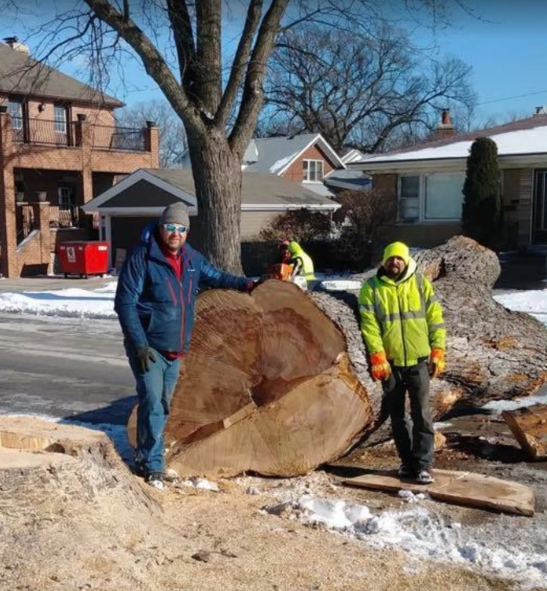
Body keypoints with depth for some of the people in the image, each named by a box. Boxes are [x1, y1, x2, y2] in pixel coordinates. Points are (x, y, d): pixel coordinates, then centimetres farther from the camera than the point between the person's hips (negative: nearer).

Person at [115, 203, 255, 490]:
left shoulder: (192, 259, 6)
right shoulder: (141, 258, -14)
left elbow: (215, 277, 25)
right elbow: (125, 304, -15)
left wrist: (246, 284, 13)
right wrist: (140, 344, -21)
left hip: (175, 349, 7)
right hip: (148, 347, -7)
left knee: (162, 405, 15)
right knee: (153, 402, -14)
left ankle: (145, 458, 30)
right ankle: (152, 466, -5)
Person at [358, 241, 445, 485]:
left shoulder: (420, 283, 2)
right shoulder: (372, 287, -1)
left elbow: (435, 318, 3)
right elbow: (369, 325, -8)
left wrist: (437, 352, -3)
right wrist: (377, 357, -16)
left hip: (418, 361, 0)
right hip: (390, 362, 1)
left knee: (422, 414, -3)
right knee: (397, 416, 10)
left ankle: (423, 465, 3)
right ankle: (408, 461, 22)